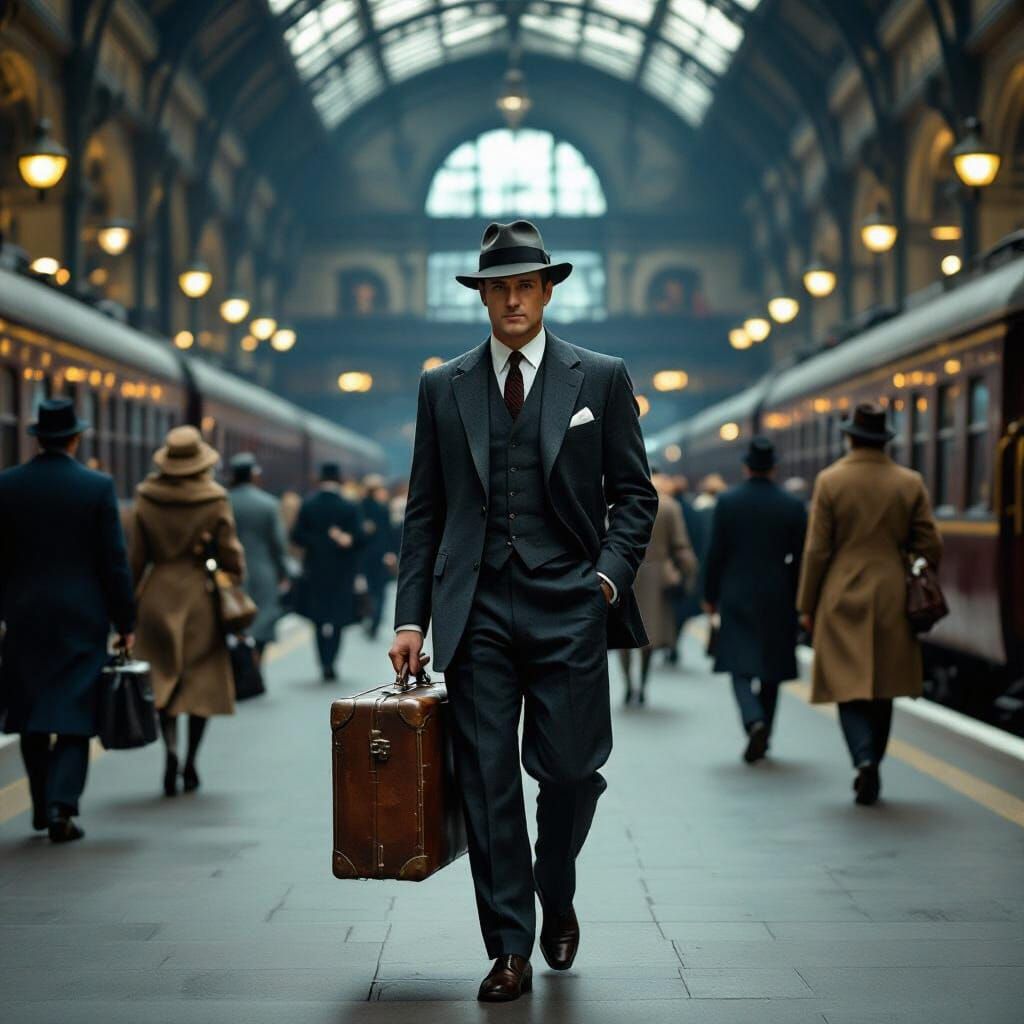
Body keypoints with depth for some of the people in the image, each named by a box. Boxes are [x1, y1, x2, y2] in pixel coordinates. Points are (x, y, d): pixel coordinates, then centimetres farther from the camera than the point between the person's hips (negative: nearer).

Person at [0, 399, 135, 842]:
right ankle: (61, 805, -11)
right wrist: (125, 622, 1)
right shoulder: (98, 486, -6)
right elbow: (114, 561, -5)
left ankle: (41, 806, 19)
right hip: (83, 618, -2)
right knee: (74, 714, 2)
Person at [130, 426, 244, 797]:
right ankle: (190, 765, 10)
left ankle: (171, 749, -13)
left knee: (164, 677, 9)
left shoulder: (147, 498, -2)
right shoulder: (215, 499, -7)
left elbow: (136, 556, 2)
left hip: (158, 595, 2)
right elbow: (230, 554, -4)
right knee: (203, 679, 9)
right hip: (201, 597, -1)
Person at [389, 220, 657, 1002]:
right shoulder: (444, 387, 10)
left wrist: (610, 576, -8)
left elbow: (635, 495, 7)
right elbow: (425, 512, 10)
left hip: (567, 608, -1)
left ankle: (556, 897, 31)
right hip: (477, 609, 1)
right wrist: (411, 618, 3)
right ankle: (510, 950, 11)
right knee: (487, 780, 1)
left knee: (569, 768, 0)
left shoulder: (601, 379, 6)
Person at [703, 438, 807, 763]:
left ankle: (754, 721, -25)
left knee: (741, 667, 0)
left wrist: (710, 596, 6)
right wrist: (801, 602, 8)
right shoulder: (793, 506, -2)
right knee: (770, 668, 13)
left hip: (736, 596, -2)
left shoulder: (727, 502, -4)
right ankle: (763, 736, 20)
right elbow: (800, 557, -1)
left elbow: (715, 553, -4)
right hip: (778, 599, 2)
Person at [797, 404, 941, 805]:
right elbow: (930, 547, 2)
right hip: (892, 601, 2)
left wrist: (807, 605, 3)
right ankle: (871, 774, 19)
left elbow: (817, 550, -5)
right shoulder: (911, 483, 1)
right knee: (882, 689, 13)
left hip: (843, 599, -2)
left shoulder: (829, 481, -6)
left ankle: (864, 760, -20)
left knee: (849, 687, 2)